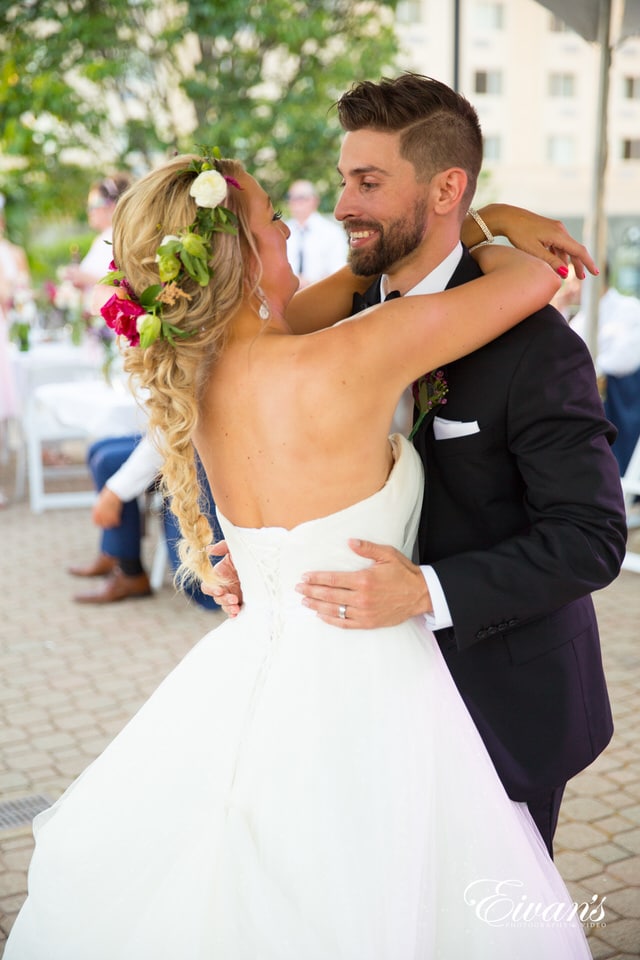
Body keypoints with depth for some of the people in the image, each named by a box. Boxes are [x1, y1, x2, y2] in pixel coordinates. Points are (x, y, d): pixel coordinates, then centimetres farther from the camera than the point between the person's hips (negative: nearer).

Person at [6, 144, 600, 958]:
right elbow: (536, 279, -9)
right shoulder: (346, 361, -23)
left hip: (252, 682, 7)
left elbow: (350, 281, 13)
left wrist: (452, 222, 11)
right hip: (361, 700, -7)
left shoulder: (196, 370, -3)